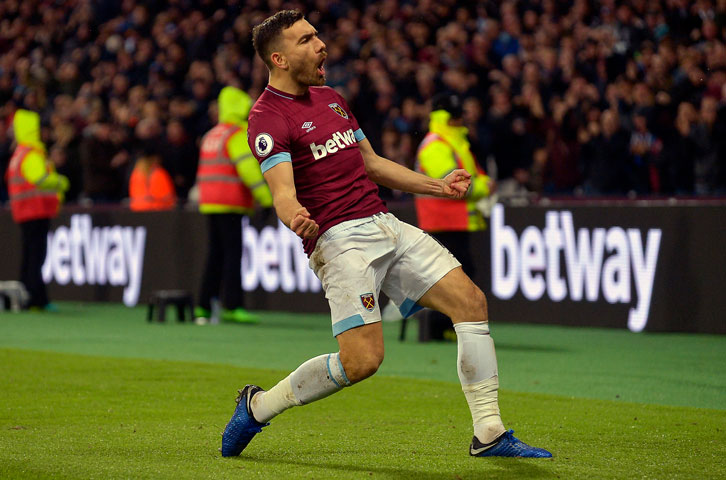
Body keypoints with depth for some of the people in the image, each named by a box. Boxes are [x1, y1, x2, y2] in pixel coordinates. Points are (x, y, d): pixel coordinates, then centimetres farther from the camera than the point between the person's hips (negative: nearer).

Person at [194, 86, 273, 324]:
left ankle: (204, 306, 9)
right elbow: (248, 167, -19)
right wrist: (267, 199, -21)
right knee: (233, 253, -10)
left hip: (209, 204, 9)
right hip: (230, 206, -9)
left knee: (215, 254, 11)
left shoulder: (211, 135, 19)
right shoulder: (237, 134, -9)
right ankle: (232, 306, -15)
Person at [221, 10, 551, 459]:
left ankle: (489, 434, 1)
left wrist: (436, 185, 26)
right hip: (340, 238, -8)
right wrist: (295, 216, -46)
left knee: (471, 301, -3)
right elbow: (283, 189, -24)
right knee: (362, 359, -19)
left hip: (385, 224, 8)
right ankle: (259, 405, 3)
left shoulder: (331, 97, 19)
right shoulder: (268, 117, -9)